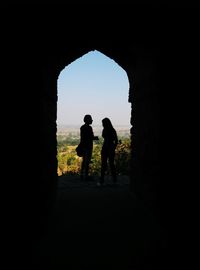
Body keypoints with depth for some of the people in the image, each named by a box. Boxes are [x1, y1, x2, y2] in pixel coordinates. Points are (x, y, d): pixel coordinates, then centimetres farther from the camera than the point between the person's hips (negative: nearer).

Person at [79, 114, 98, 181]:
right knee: (87, 161, -4)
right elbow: (91, 137, -21)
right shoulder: (89, 127, -16)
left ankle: (82, 175, 17)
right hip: (88, 146, -9)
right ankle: (86, 176, -1)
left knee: (84, 160, 14)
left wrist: (94, 137, 19)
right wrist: (95, 138, -2)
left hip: (83, 145, 9)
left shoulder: (82, 127, 12)